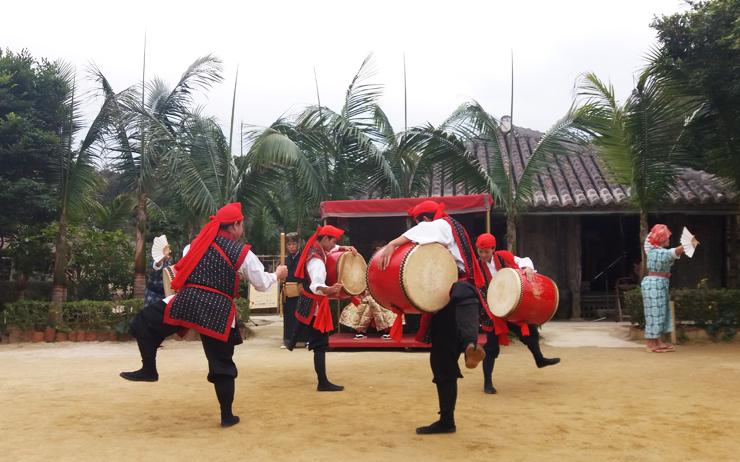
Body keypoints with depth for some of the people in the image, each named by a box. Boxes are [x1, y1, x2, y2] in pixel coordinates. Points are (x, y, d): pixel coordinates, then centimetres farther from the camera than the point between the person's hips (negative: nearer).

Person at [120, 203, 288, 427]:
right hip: (218, 311, 0)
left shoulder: (201, 241, 10)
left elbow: (184, 267, 23)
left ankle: (149, 370, 11)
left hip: (187, 301, 0)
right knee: (222, 364, 10)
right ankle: (227, 415, 16)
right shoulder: (243, 253, 2)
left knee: (144, 322, 18)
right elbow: (262, 284, 8)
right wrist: (277, 275, 28)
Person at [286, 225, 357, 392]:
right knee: (320, 344, -7)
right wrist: (328, 290, -66)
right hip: (314, 304, -10)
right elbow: (316, 285, -46)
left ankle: (292, 344, 63)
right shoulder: (316, 260, -30)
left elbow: (332, 249, 21)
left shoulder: (314, 247, 0)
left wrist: (345, 248, 3)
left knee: (303, 321, 39)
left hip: (307, 301, 10)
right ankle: (323, 382, -4)